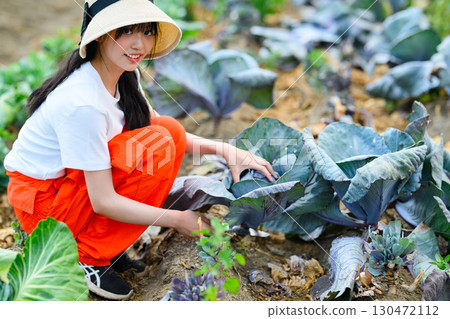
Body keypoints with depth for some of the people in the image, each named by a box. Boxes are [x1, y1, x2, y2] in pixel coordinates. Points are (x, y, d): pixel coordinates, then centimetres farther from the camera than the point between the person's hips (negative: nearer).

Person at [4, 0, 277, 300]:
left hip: (73, 179, 8)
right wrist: (178, 220, -22)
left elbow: (165, 130, 3)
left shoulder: (124, 74, -3)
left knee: (171, 130, -6)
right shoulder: (83, 103, -29)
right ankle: (90, 259, -9)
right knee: (157, 145, -24)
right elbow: (103, 202, -26)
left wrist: (223, 149, -11)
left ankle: (105, 247, 3)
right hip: (41, 201, -8)